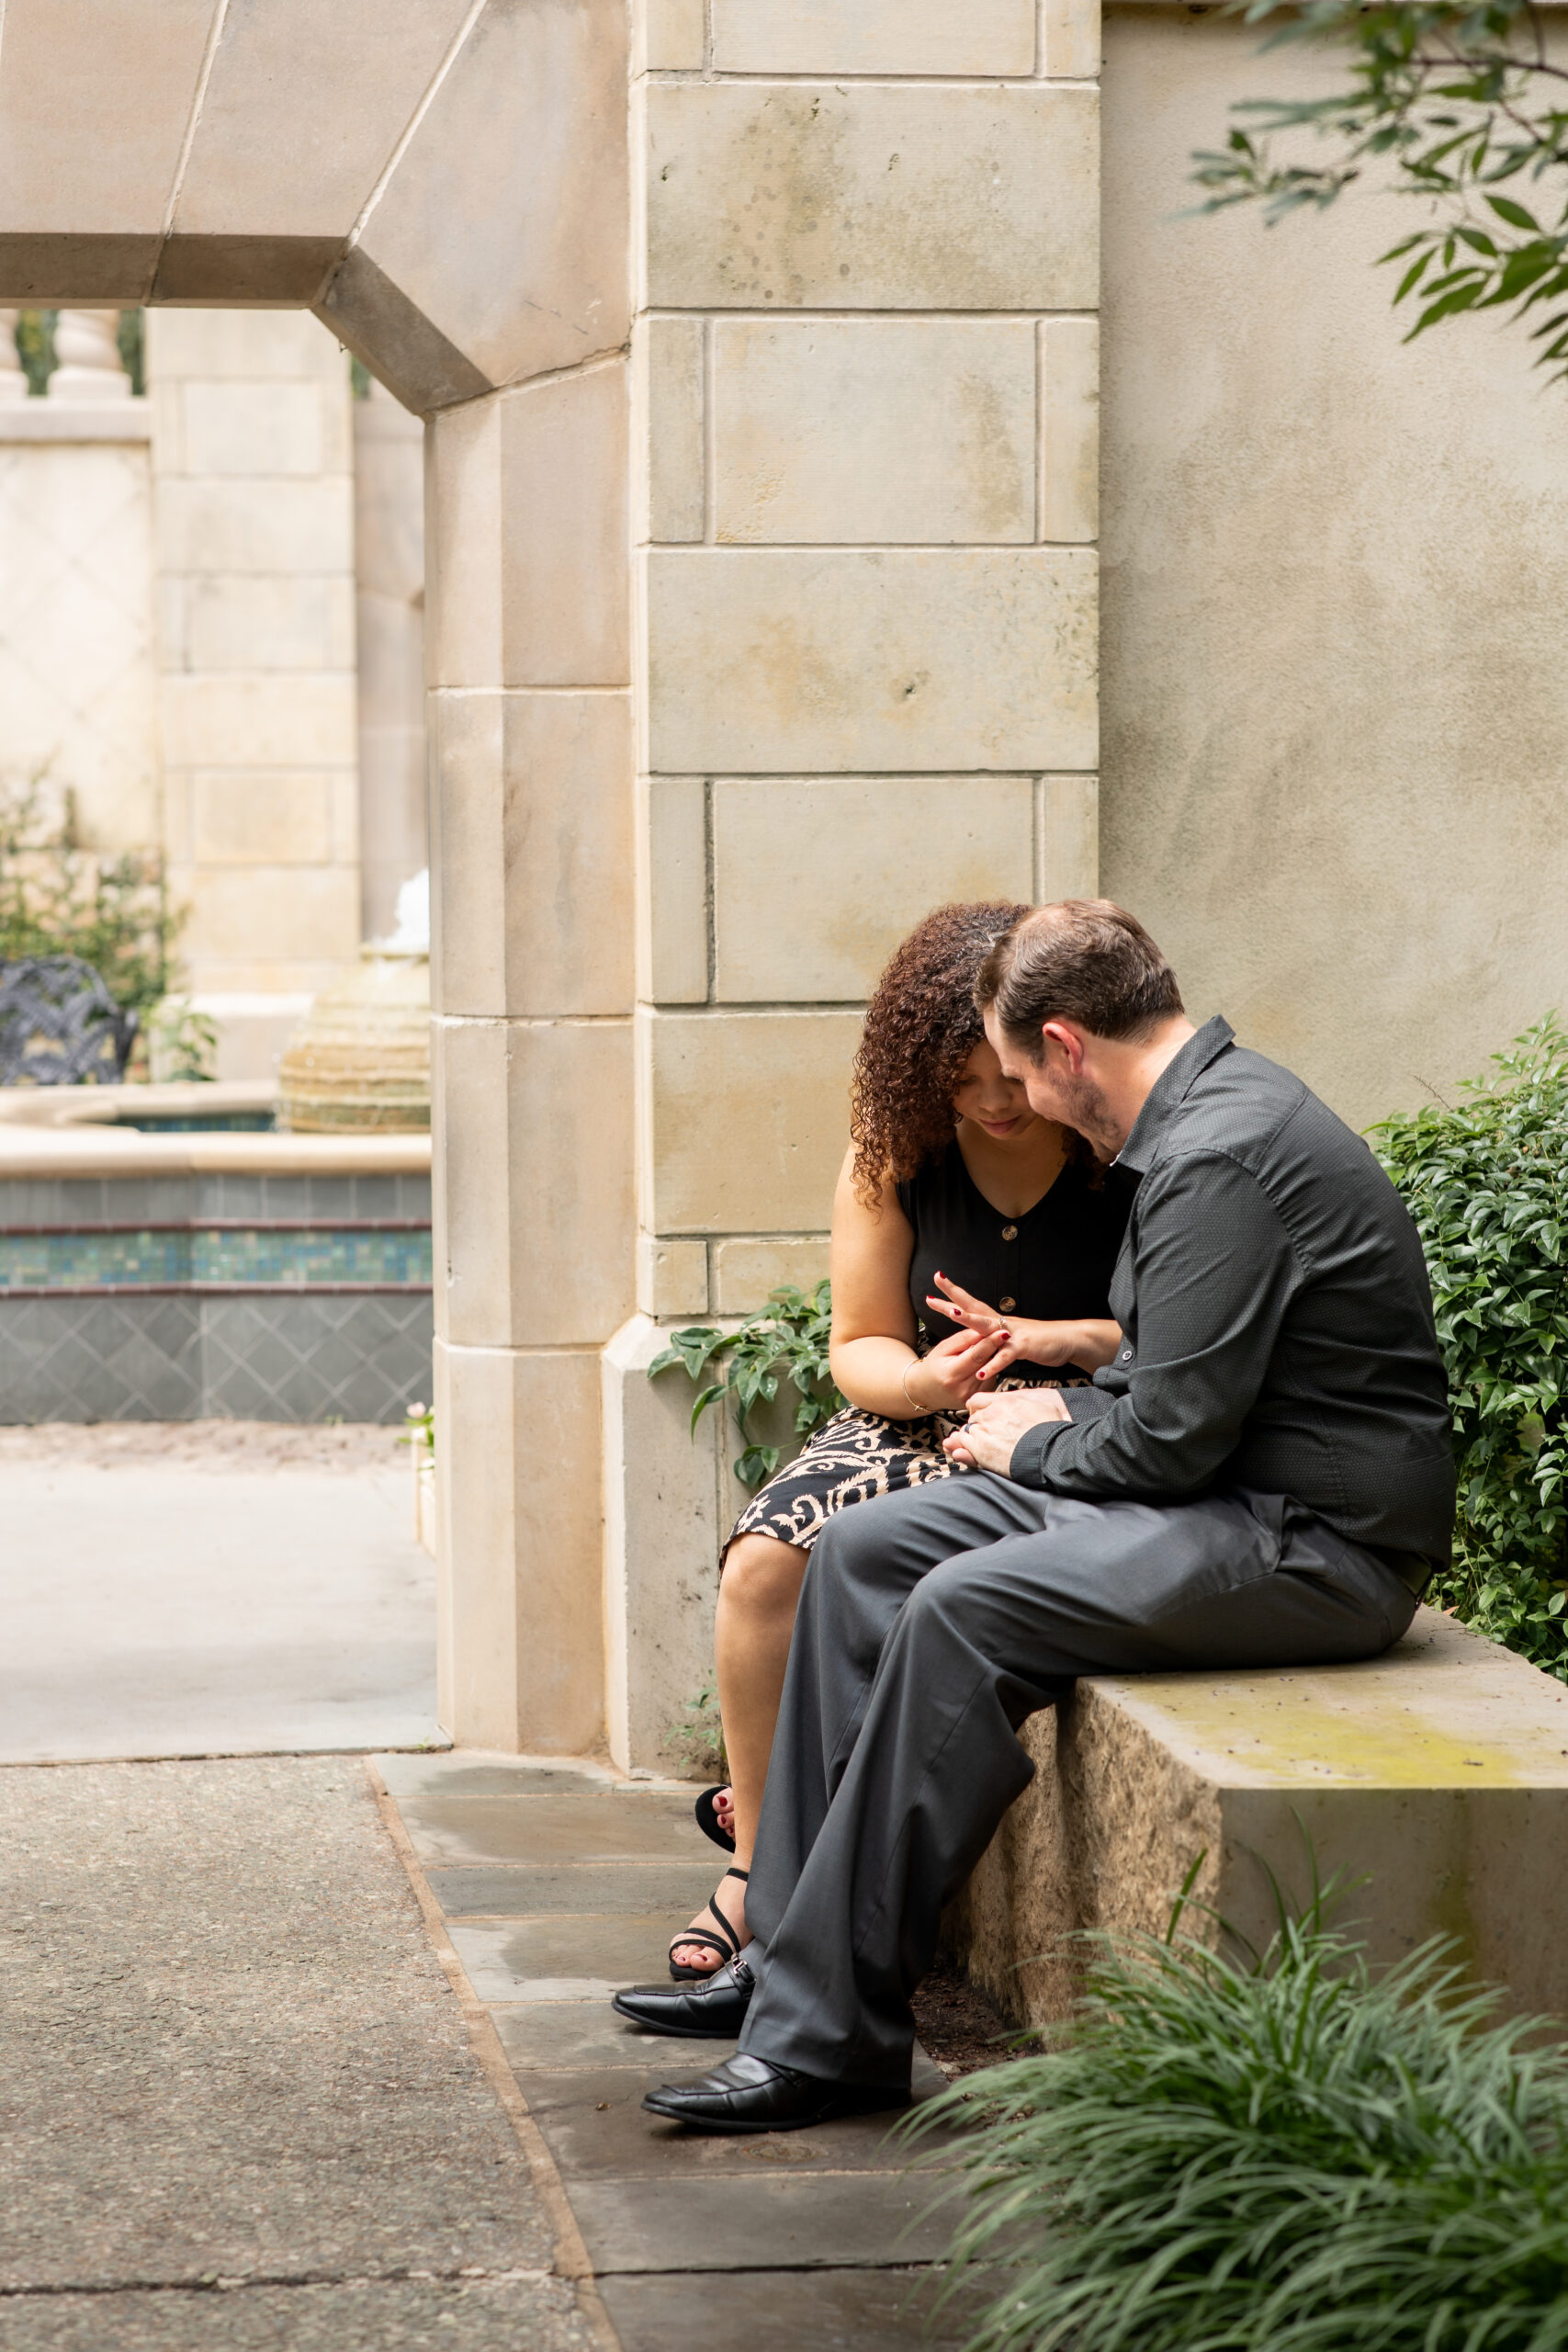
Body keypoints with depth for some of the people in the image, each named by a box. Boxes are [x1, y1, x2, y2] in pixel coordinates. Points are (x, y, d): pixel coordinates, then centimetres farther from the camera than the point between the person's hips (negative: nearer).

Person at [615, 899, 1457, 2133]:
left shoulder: (1221, 1161, -21)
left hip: (1317, 1541, -11)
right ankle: (786, 1952, 3)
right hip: (1235, 1490, 11)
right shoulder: (1218, 1100, 13)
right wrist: (1066, 1411, 8)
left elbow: (1173, 1437, -21)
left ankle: (832, 2032, -20)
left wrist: (1037, 1446, -3)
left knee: (966, 1610, -26)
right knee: (863, 1550, 3)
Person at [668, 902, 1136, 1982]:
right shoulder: (896, 1154, 3)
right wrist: (924, 1379, -16)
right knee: (765, 1561, -22)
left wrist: (1058, 1339, -21)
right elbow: (859, 1346, 7)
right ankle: (757, 1864, -9)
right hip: (923, 1426, 5)